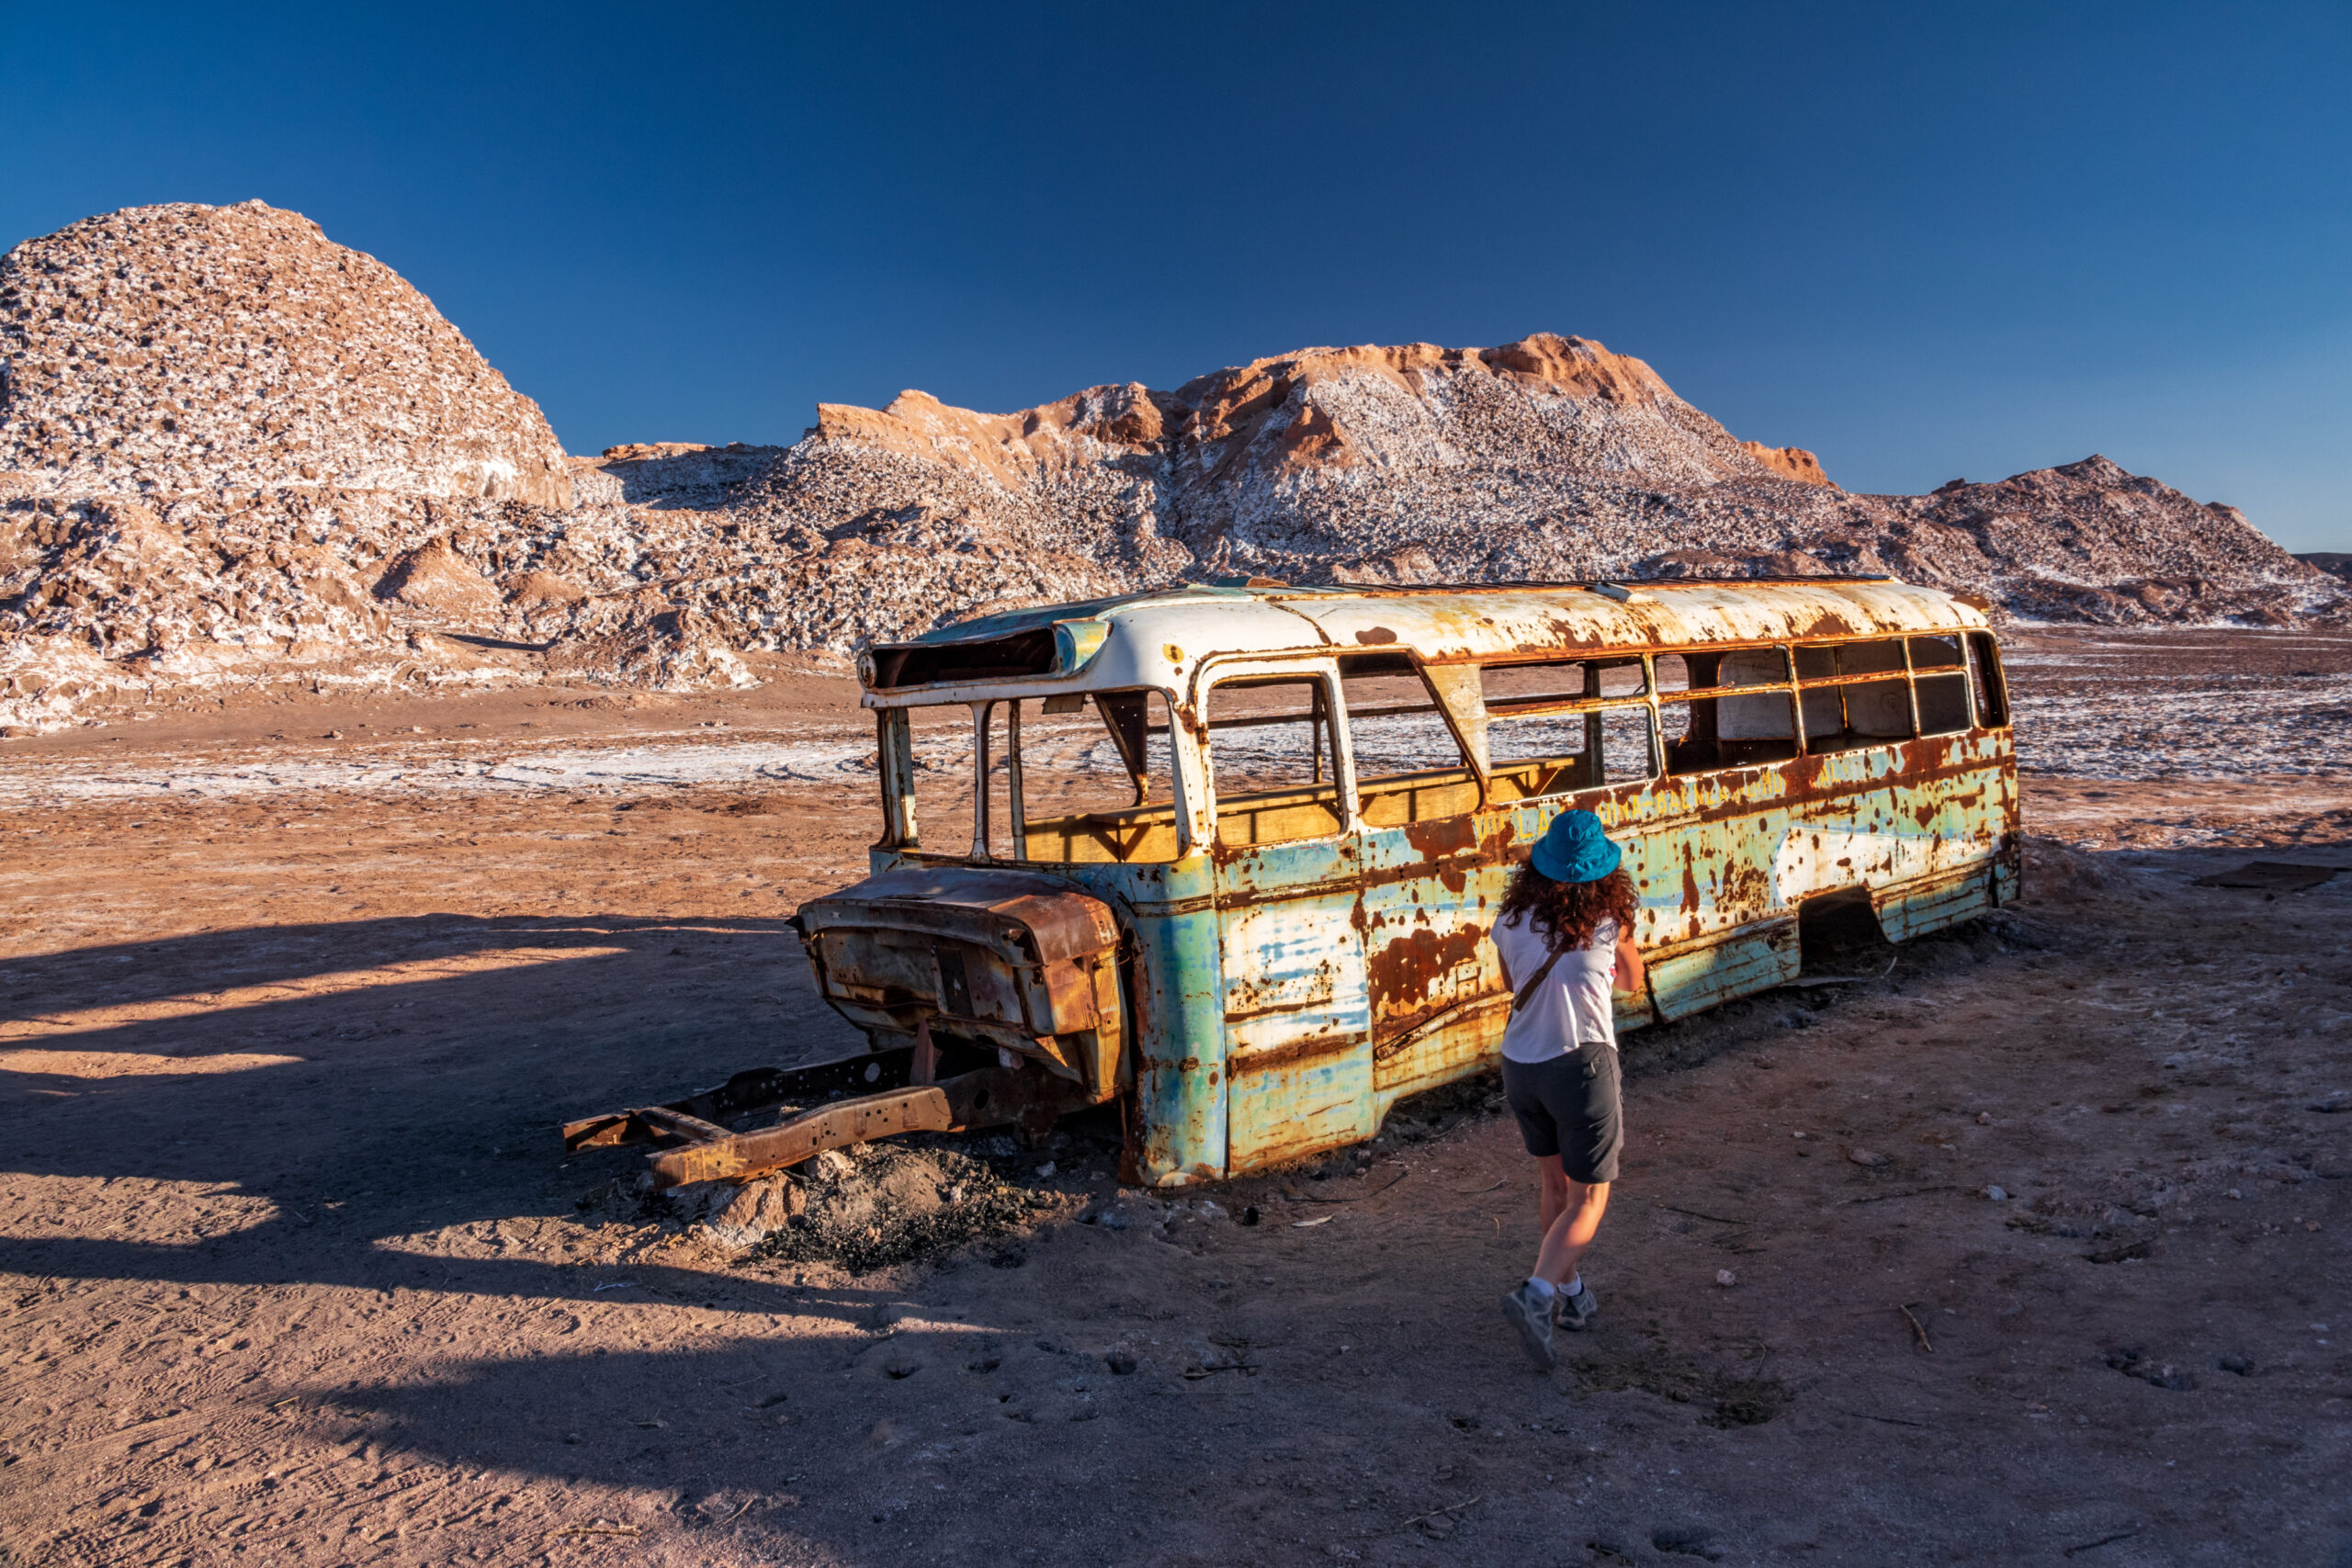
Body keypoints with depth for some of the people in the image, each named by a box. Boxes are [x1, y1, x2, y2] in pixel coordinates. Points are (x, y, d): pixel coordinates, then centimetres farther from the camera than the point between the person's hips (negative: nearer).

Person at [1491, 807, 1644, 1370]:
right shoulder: (1607, 922, -9)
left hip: (1519, 1065, 4)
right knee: (1589, 1198, 6)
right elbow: (1632, 980, 11)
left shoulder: (1510, 920, -2)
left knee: (1553, 1181, 23)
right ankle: (1536, 1294, -12)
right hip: (1581, 1065, -4)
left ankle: (1570, 1292, 36)